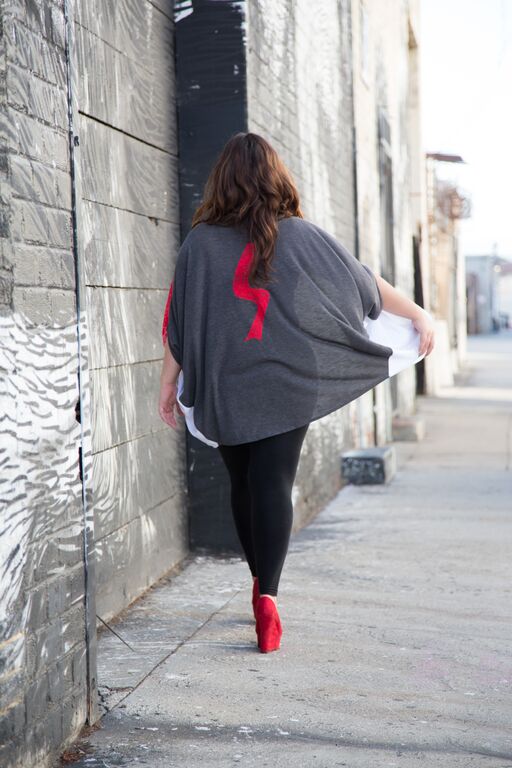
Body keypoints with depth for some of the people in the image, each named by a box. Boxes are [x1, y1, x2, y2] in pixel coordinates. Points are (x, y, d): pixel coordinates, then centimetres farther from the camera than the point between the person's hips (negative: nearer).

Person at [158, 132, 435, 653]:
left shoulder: (200, 242, 0)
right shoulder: (300, 235, -1)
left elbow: (177, 319, 2)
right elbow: (364, 284, 3)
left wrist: (169, 381, 11)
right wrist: (418, 315, 13)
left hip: (223, 388, 1)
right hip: (287, 383, -1)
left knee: (243, 485, 15)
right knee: (274, 486, -2)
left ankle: (261, 582, 28)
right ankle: (267, 595, -16)